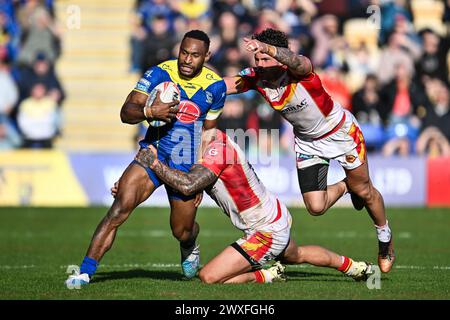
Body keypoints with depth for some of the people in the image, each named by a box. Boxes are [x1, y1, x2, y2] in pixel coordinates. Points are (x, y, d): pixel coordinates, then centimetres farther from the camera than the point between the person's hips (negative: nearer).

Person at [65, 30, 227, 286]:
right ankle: (86, 271, -20)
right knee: (121, 207, -22)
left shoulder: (215, 86, -3)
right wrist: (150, 112, -36)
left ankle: (190, 248, 50)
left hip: (188, 165, 1)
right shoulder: (159, 73, -10)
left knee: (182, 232, 10)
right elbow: (126, 112, -15)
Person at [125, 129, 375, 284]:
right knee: (296, 255, 40)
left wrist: (154, 163, -29)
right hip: (277, 218, 10)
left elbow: (187, 186, -39)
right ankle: (351, 265, 57)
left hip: (268, 232, -10)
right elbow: (183, 179, 9)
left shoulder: (218, 149, -28)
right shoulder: (209, 140, 0)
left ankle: (267, 276, 1)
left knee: (208, 277, -13)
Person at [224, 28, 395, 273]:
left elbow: (295, 61, -57)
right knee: (316, 207, -4)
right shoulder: (256, 78, -19)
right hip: (306, 141, 4)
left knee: (363, 190, 9)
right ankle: (345, 187, 30)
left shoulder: (299, 70, -33)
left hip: (340, 131, -4)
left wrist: (267, 48, -77)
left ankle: (385, 236, 38)